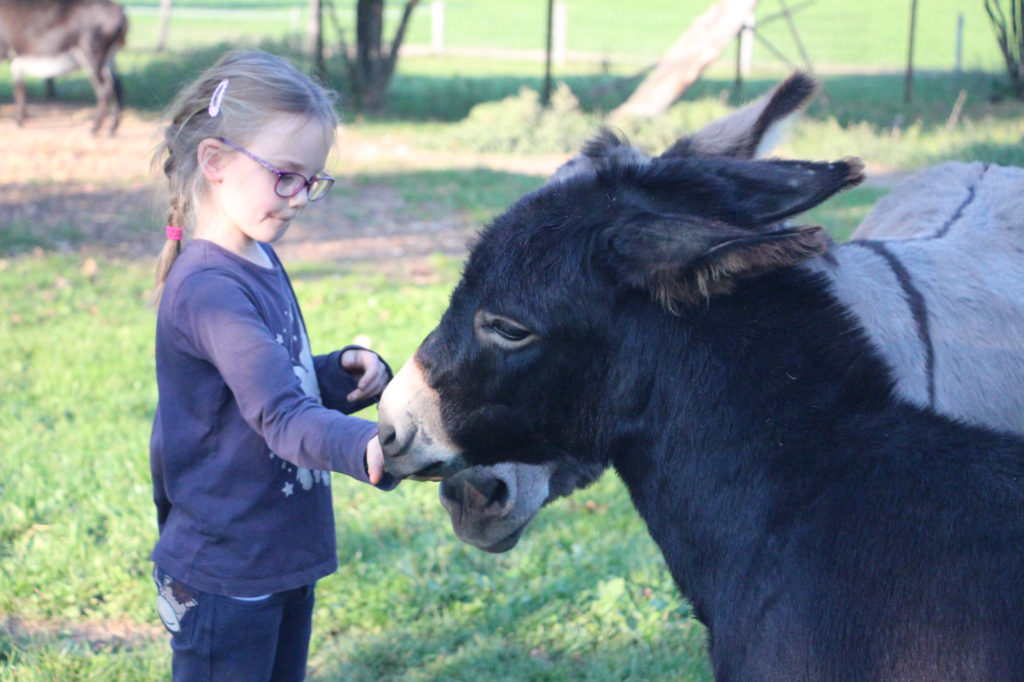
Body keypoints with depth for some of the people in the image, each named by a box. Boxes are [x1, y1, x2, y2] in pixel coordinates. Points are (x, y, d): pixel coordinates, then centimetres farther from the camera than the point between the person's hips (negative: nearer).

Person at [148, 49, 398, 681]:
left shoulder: (260, 263, 7)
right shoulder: (208, 291, -23)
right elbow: (280, 415, -34)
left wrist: (346, 374, -2)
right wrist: (369, 448, -52)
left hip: (283, 562, 9)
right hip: (223, 579, -9)